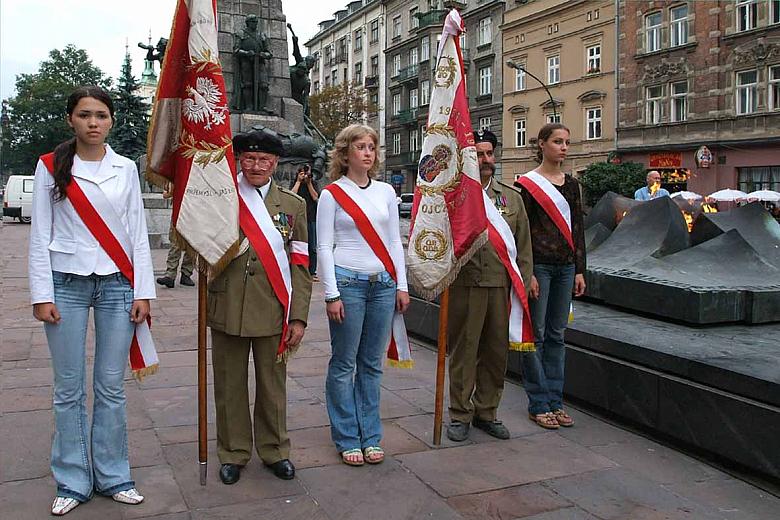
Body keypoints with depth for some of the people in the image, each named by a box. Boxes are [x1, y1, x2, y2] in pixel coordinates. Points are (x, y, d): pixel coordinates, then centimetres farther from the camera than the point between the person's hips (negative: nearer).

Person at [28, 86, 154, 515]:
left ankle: (112, 475, 19)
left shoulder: (126, 169, 7)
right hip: (66, 284, -1)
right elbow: (39, 235, 1)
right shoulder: (51, 167, 2)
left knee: (111, 388, 6)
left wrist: (142, 292, 1)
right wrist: (41, 295, -5)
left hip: (116, 285, 1)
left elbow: (137, 233, 6)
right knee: (70, 389, 5)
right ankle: (73, 481, 18)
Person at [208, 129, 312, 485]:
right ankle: (233, 452, 28)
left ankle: (274, 450, 29)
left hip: (273, 312, 1)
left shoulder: (293, 204, 6)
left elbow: (300, 265, 4)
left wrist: (299, 317, -1)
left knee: (272, 384, 11)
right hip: (227, 310, 0)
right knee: (229, 385, 11)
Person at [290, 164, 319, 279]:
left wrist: (309, 183, -4)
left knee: (312, 248, 3)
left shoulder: (314, 183, 11)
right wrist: (299, 181, -6)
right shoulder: (295, 183, 8)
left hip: (312, 219, 1)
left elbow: (315, 197, -2)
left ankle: (312, 272, 9)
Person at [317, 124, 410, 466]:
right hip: (348, 283, -4)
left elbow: (394, 241, 13)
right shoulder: (332, 194, -1)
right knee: (344, 363, 3)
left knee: (372, 364, 9)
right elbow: (324, 247, -4)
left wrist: (402, 285, 7)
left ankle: (370, 437, 19)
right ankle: (347, 439, 14)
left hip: (383, 284, 4)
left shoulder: (385, 191, 11)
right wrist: (332, 294, -10)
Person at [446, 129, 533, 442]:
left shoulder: (511, 196, 13)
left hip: (501, 286, 4)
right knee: (463, 351, 5)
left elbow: (523, 245, 13)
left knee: (497, 352, 11)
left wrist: (522, 285, 7)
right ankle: (460, 414, 19)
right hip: (464, 285, -4)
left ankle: (487, 412, 27)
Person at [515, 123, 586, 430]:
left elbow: (577, 228, 14)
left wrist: (579, 270, 9)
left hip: (565, 266, 6)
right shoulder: (527, 183, -4)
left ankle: (555, 401, 18)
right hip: (538, 264, -6)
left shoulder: (571, 184, 13)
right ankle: (538, 404, 7)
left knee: (556, 335, 10)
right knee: (536, 334, -1)